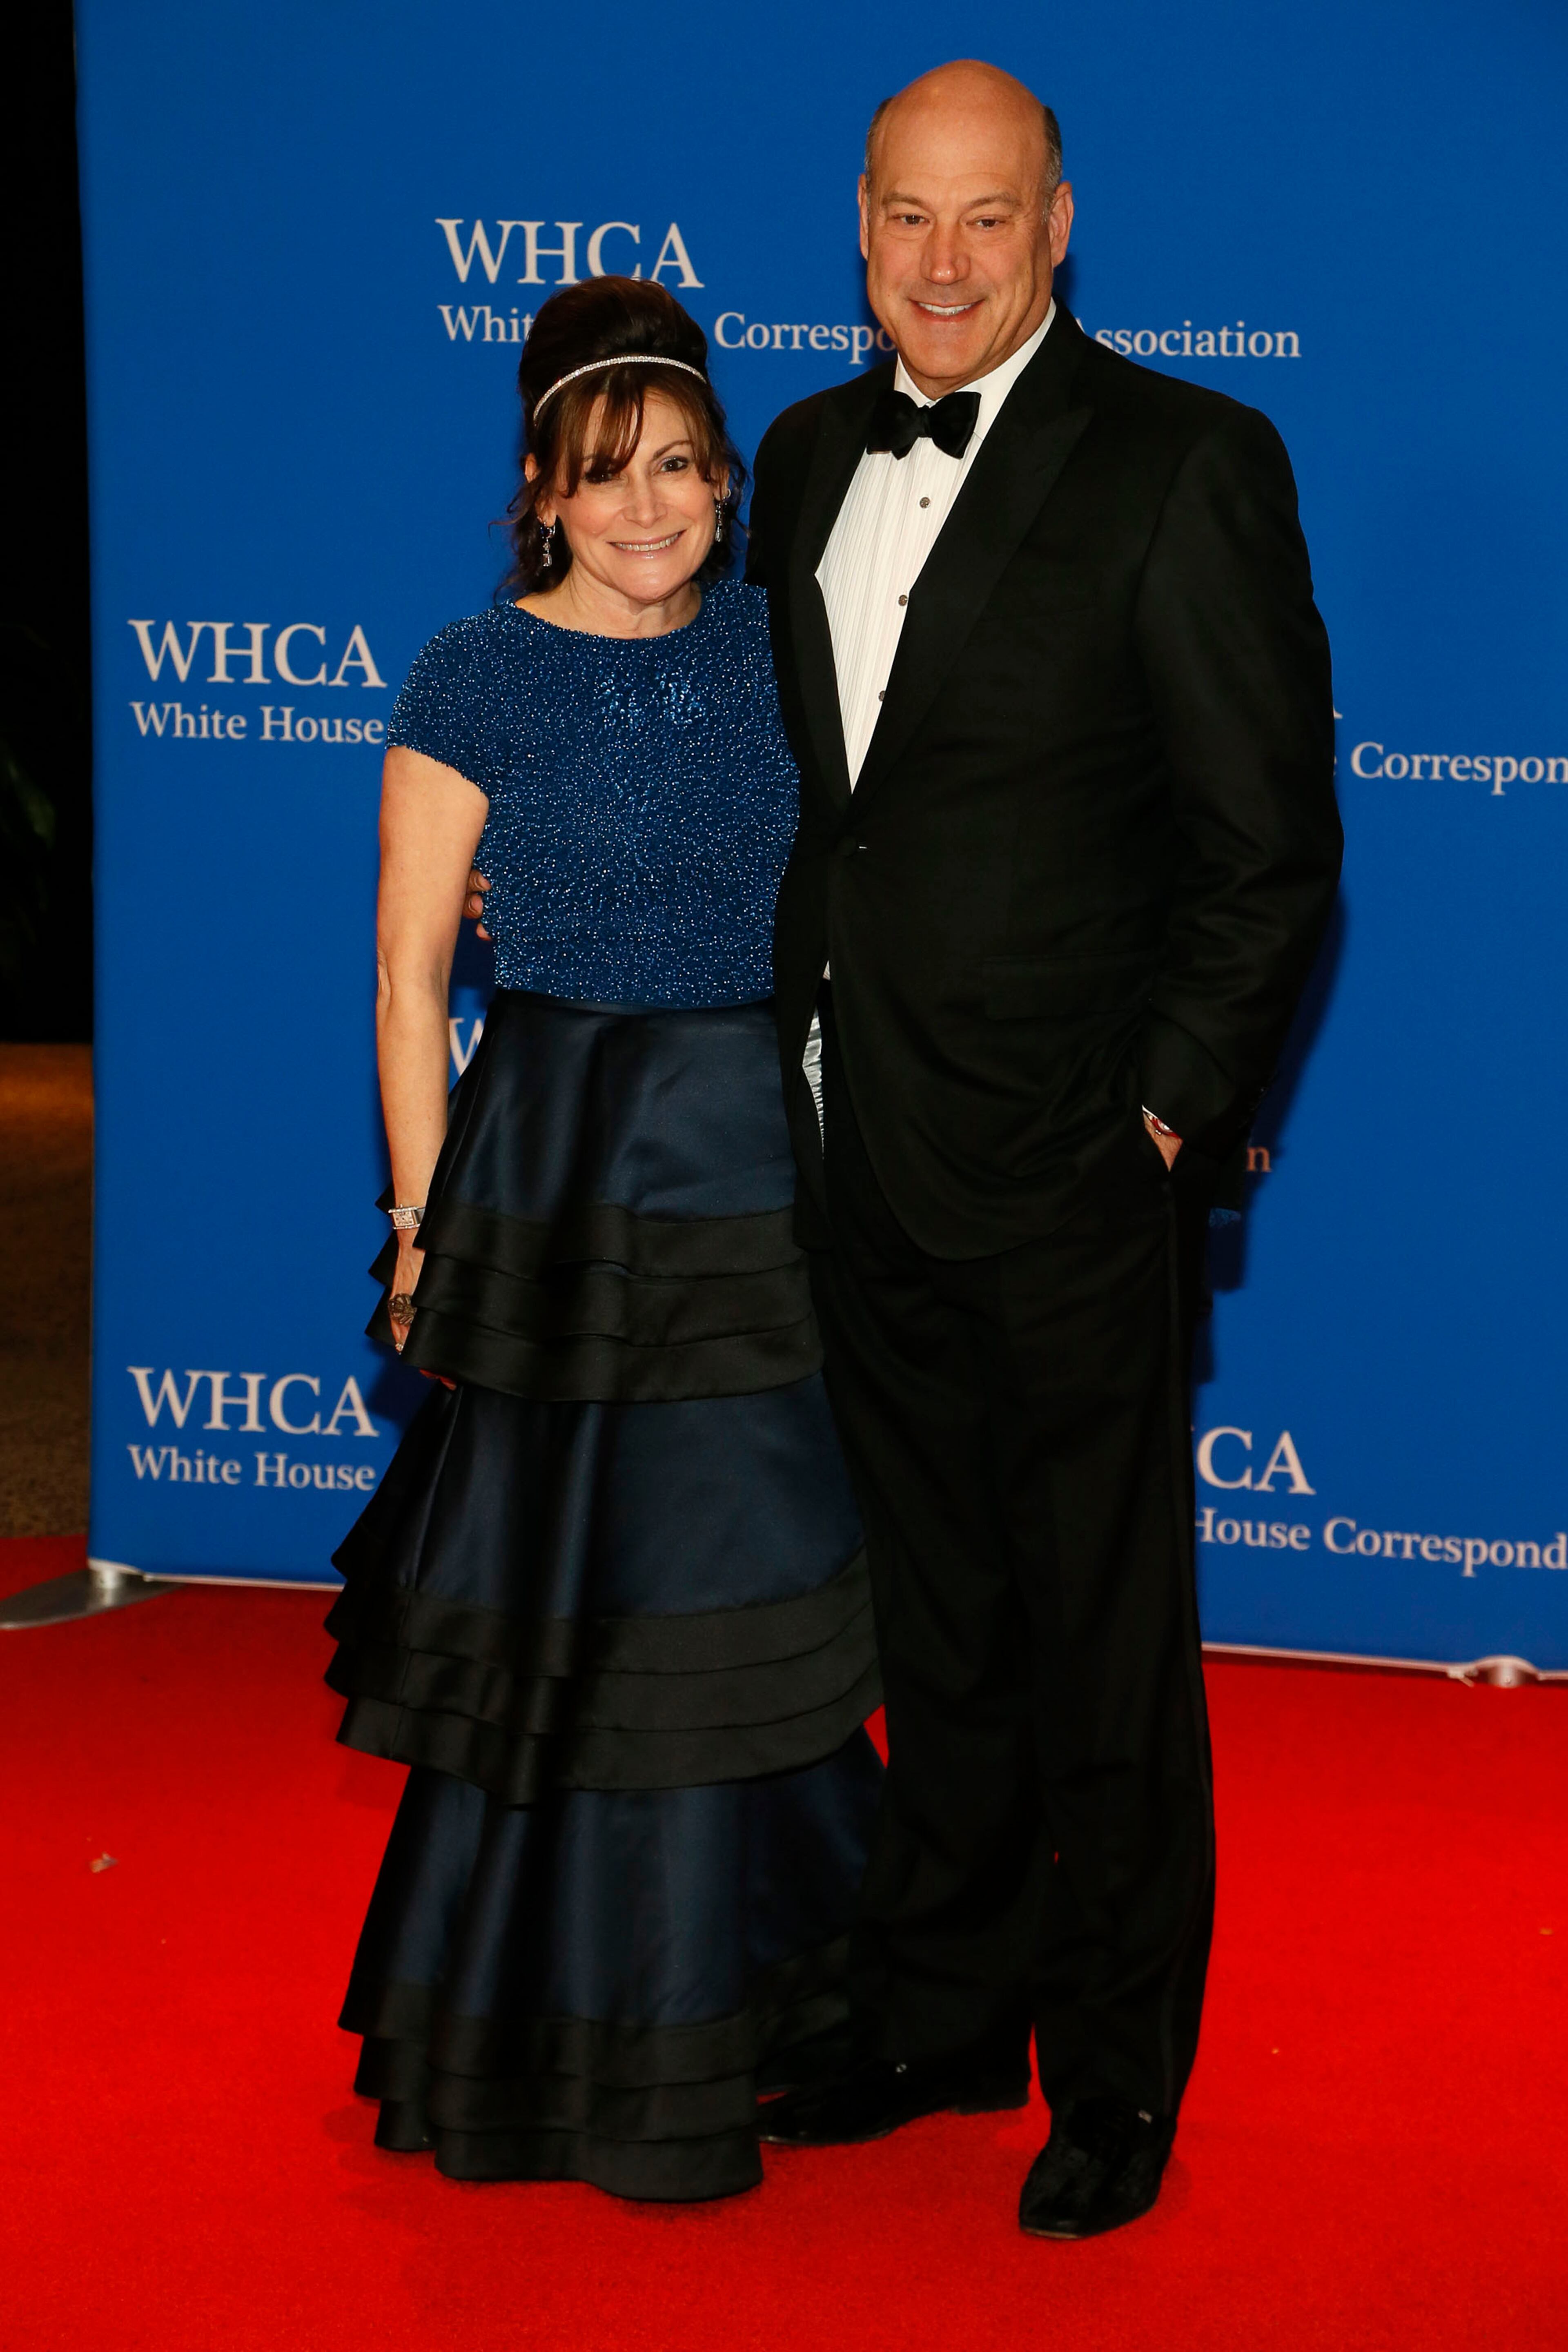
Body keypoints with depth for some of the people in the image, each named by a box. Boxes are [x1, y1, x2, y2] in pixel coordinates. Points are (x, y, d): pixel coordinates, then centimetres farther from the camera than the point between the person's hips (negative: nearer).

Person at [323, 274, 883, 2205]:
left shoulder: (774, 646, 6)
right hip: (565, 1162, -4)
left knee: (750, 1582, 12)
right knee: (581, 1599, 0)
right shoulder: (477, 680, -6)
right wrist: (427, 1220, -7)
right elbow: (410, 971, -4)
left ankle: (752, 1978, 29)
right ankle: (568, 2036, 14)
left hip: (774, 1168, 4)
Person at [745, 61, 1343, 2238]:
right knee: (936, 1631, 18)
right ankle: (941, 2018, 32)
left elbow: (1274, 848, -10)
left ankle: (1119, 2076, 20)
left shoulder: (1183, 466, -10)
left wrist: (1177, 1116, -13)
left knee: (1105, 1652, 6)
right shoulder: (811, 458, 10)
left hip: (1066, 1176, -6)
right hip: (861, 1163, 6)